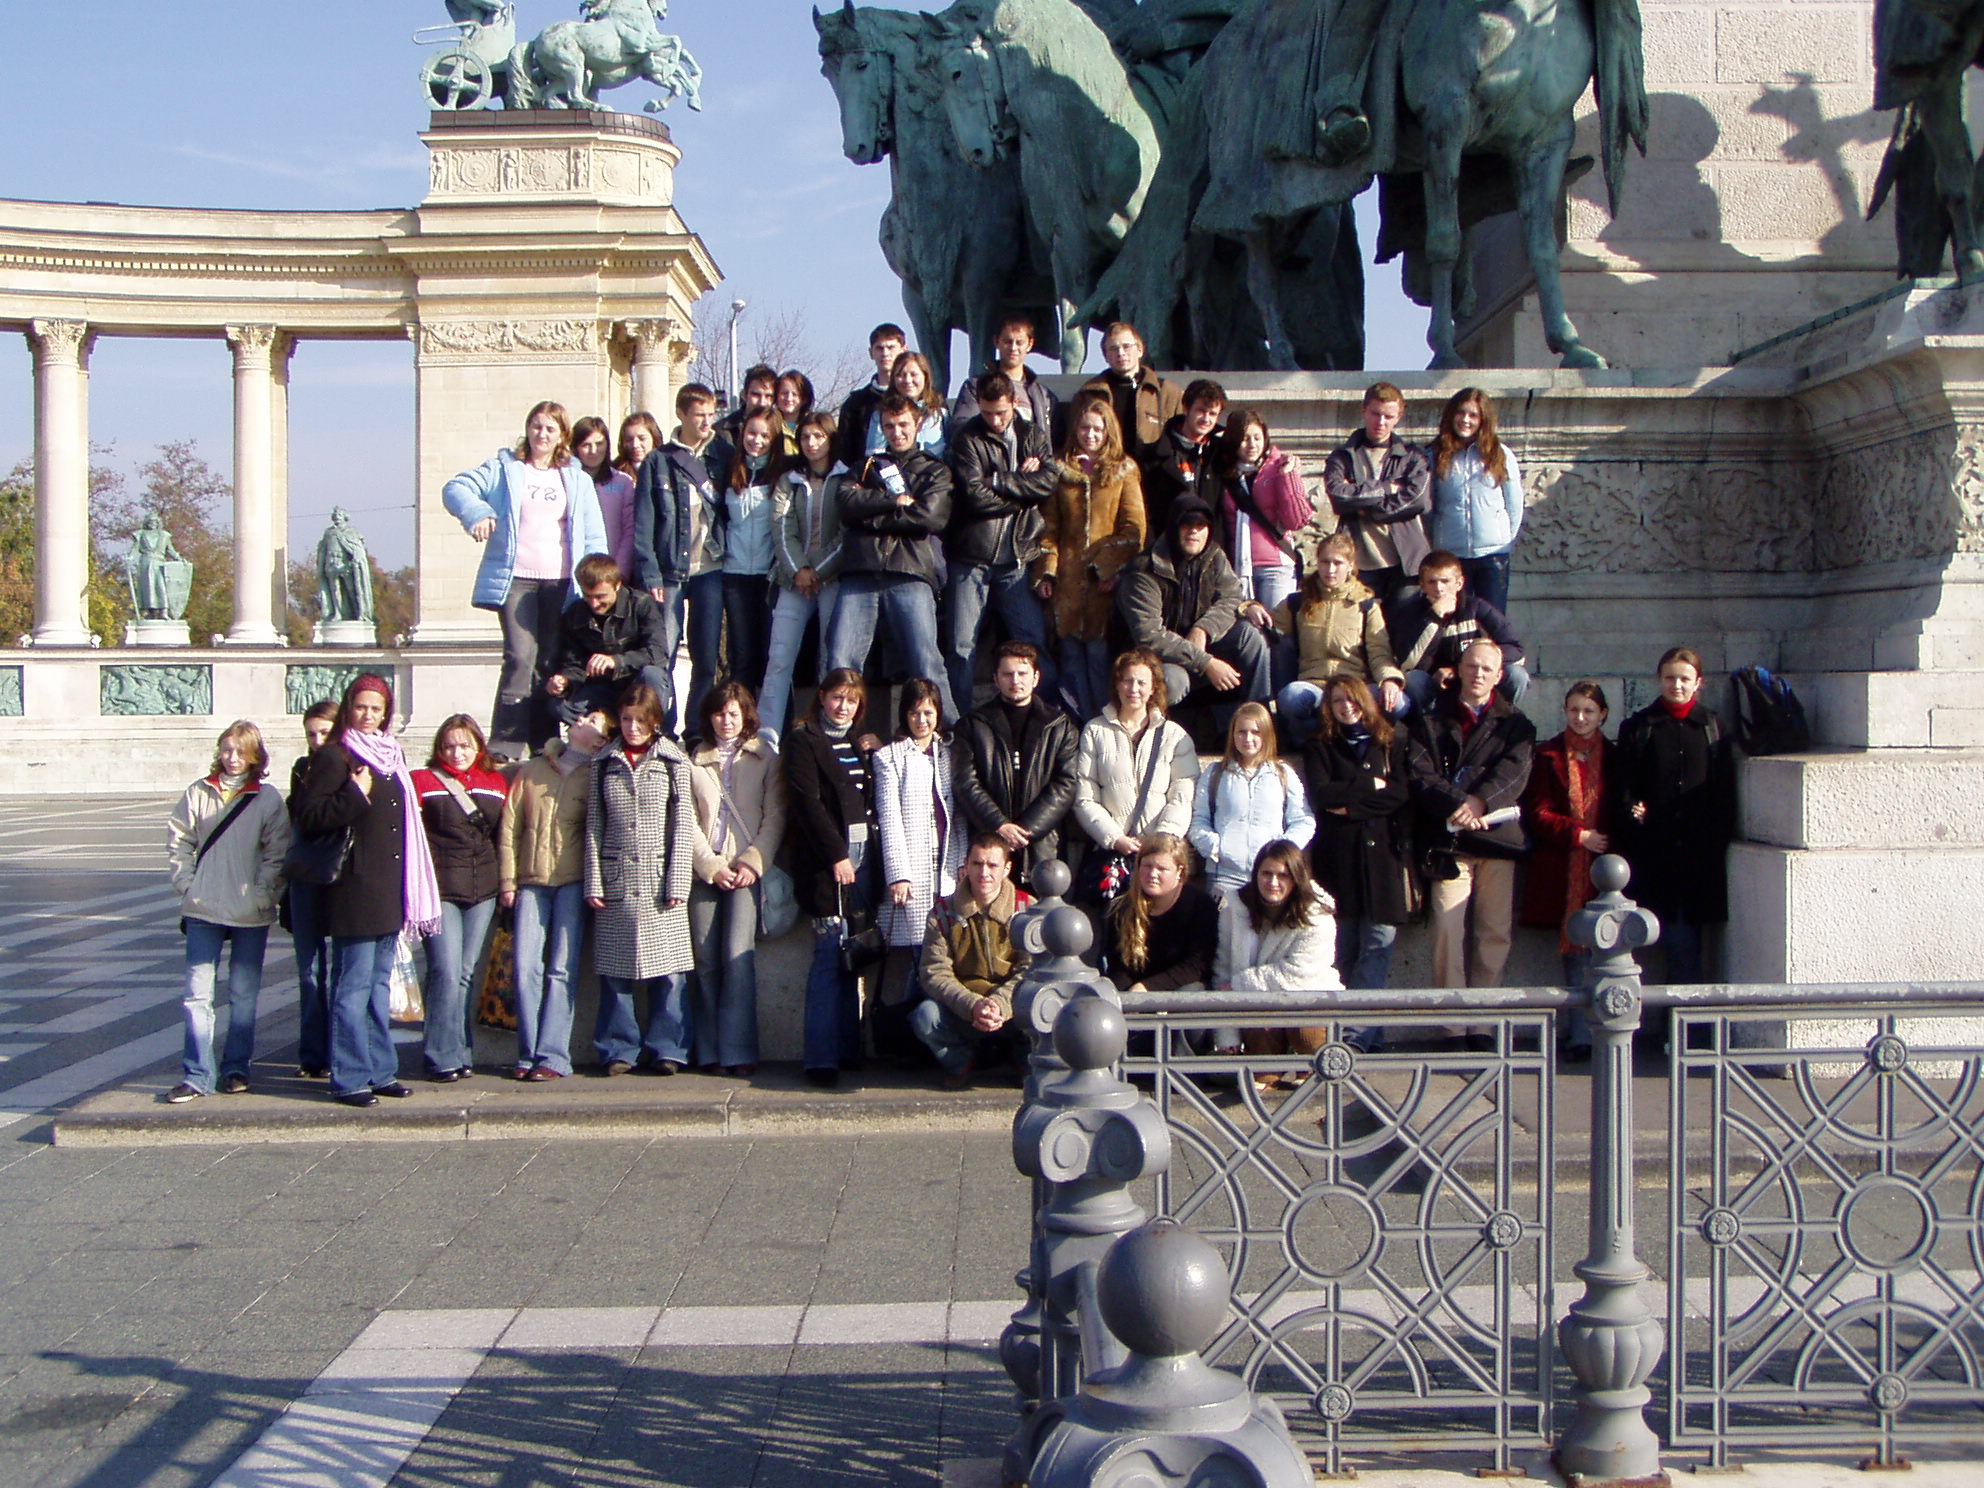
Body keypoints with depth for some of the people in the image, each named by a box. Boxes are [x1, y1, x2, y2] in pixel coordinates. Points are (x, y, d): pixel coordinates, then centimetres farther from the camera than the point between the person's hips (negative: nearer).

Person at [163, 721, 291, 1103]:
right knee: (197, 993, -2)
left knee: (244, 995, 9)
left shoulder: (268, 799, -1)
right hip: (203, 911, 1)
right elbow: (178, 840, 6)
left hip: (251, 913, -1)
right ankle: (196, 1075, 1)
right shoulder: (199, 793, 3)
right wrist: (186, 884, -3)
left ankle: (235, 1069, 20)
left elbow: (278, 853, -1)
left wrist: (262, 892, -9)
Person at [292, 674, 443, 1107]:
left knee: (381, 981, 13)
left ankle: (380, 1071, 20)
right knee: (354, 985, -5)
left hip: (389, 891, 8)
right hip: (354, 889, -8)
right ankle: (350, 1078, 0)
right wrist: (354, 796, -22)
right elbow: (309, 818, -13)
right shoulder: (333, 756, -6)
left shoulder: (392, 756, 16)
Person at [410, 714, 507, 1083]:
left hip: (483, 892, 4)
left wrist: (505, 884, 12)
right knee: (447, 972, -10)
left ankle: (463, 1053, 14)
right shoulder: (422, 781, 1)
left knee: (468, 973, 7)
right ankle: (443, 1058, -3)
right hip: (439, 891, -4)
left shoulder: (497, 784, 13)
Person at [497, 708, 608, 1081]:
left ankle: (553, 1057, -4)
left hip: (572, 882, -3)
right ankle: (528, 1055, 3)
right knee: (526, 968, -3)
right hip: (531, 882, 3)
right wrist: (507, 881, 6)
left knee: (562, 970, -6)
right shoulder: (532, 771, 14)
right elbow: (509, 827, 13)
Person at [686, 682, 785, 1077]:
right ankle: (708, 1051, 3)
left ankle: (738, 1051, -11)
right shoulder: (694, 761, 12)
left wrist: (752, 863, -8)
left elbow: (775, 818, 4)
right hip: (704, 870, 2)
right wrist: (712, 866, -5)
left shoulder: (765, 759, 10)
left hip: (747, 869, -2)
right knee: (706, 959, -1)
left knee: (738, 956, -12)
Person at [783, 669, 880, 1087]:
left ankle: (848, 1049, 13)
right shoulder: (803, 740, 0)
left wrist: (872, 756, 7)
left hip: (863, 854, 6)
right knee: (830, 955, -10)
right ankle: (821, 1059, -9)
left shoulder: (859, 742, 21)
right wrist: (836, 855, -14)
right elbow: (807, 802, -10)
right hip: (826, 859, -6)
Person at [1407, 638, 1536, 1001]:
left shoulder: (1515, 724, 18)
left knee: (1495, 933, -2)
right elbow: (1420, 775, 2)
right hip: (1448, 837, -1)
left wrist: (1480, 802, -16)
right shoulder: (1430, 721, 15)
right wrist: (1456, 805, -14)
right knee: (1447, 929, -10)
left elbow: (1514, 771, 0)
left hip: (1498, 834, 1)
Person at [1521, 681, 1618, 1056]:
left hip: (1603, 867, 1)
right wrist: (1578, 834, -10)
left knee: (1590, 949, -4)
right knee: (1576, 950, 0)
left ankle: (1581, 1033, 1)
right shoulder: (1549, 755, 5)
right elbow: (1537, 814, 0)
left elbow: (1620, 813, 16)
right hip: (1562, 868, -1)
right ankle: (1582, 1031, 5)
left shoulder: (1614, 757, 10)